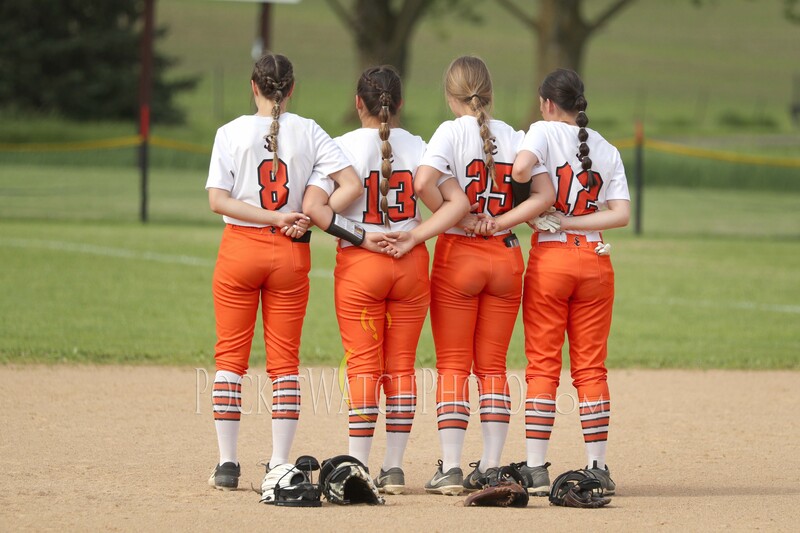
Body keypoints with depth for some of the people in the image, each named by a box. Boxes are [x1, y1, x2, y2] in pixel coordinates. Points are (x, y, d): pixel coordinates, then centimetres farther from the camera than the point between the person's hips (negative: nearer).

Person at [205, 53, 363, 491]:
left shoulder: (232, 133, -4)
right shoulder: (308, 133, -2)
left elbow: (217, 200, -13)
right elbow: (352, 185, -10)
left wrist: (275, 218, -14)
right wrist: (305, 221, -10)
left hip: (240, 249, -1)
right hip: (291, 255, 1)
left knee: (230, 357, 7)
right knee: (285, 361, 6)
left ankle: (227, 462, 3)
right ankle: (279, 465, 3)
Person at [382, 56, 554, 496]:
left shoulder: (452, 132, -7)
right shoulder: (514, 137, 4)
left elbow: (424, 181, -23)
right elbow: (544, 195, -3)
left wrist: (460, 220, -11)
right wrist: (497, 223, -6)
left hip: (458, 255, -3)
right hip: (506, 255, 4)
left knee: (452, 366, 2)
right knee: (492, 367, 9)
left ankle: (450, 468, -3)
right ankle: (491, 467, 6)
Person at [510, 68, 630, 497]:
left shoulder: (545, 131, -2)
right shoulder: (607, 150, 10)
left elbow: (520, 168, -22)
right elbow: (621, 214, -1)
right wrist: (568, 221, -3)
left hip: (549, 258, -3)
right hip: (595, 260, 3)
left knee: (542, 366, 0)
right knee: (591, 368, 7)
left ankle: (536, 467, -4)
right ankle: (597, 468, 5)